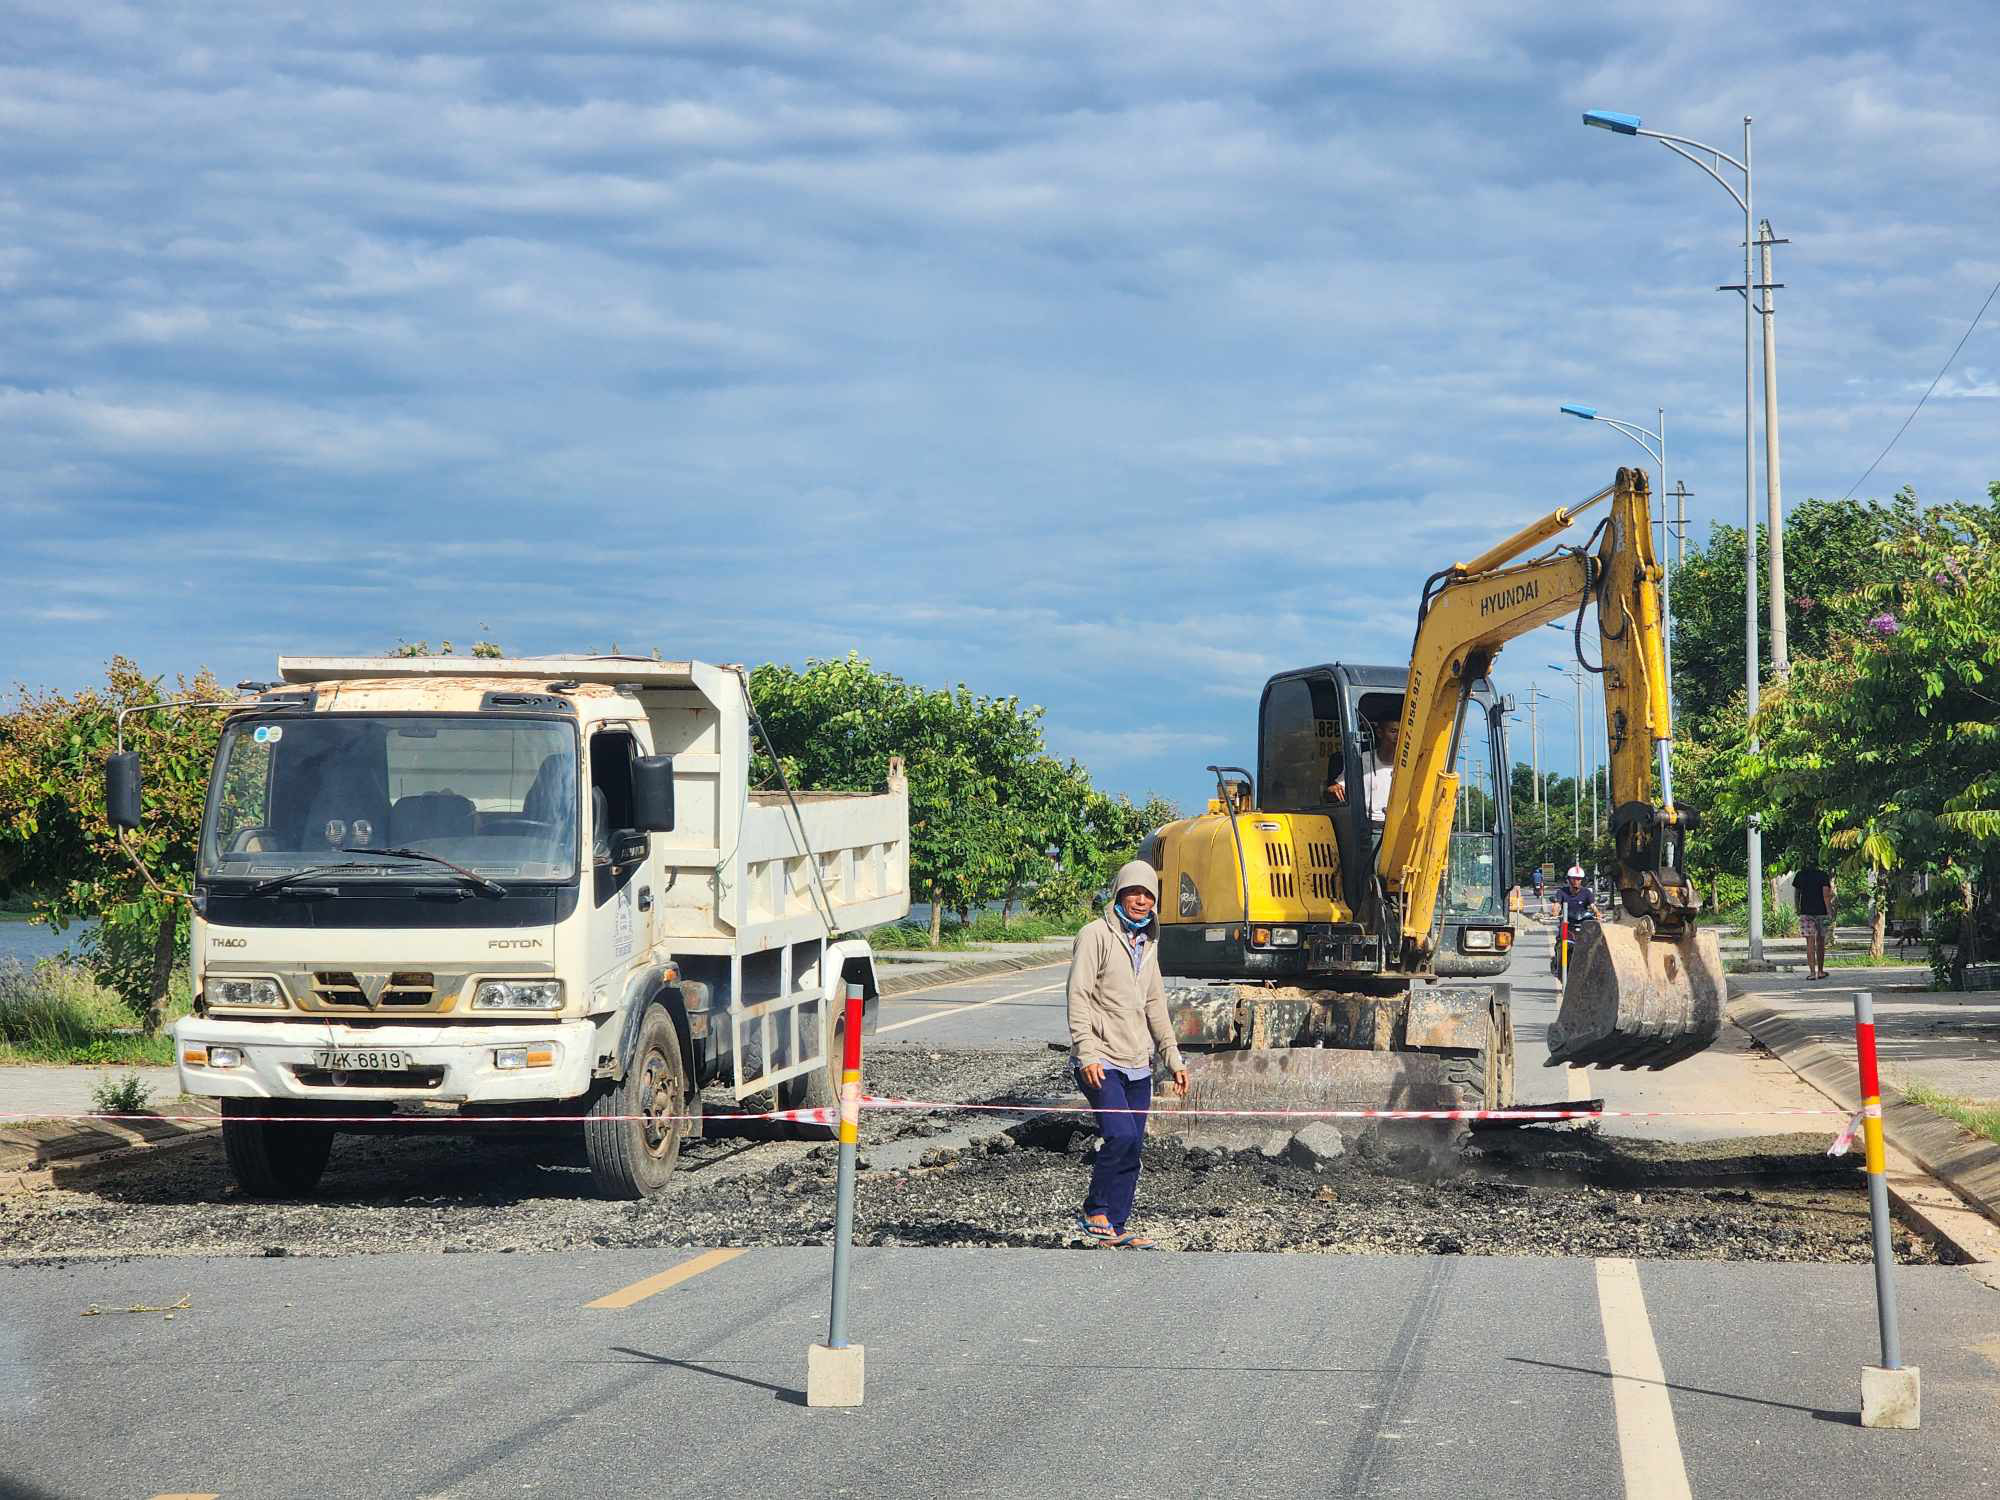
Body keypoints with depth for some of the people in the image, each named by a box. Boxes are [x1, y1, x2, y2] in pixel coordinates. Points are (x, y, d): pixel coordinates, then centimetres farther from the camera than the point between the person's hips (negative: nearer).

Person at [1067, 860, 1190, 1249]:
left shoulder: (1147, 944, 18)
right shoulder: (1096, 936, -5)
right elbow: (1078, 997, -12)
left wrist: (1173, 1058, 21)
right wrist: (1087, 1054, -20)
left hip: (1137, 1064, 7)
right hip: (1101, 1062, -7)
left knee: (1133, 1147, 4)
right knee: (1121, 1134, -21)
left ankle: (1115, 1228, 11)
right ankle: (1094, 1213, -5)